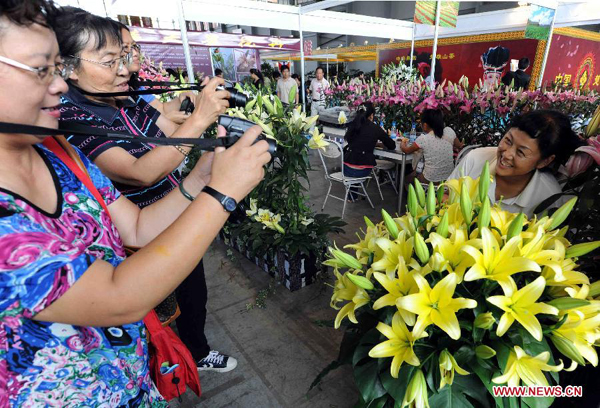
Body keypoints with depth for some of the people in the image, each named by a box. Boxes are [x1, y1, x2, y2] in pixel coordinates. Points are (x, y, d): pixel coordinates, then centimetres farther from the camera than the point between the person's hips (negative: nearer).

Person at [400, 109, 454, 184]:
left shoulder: (423, 139, -16)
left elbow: (407, 151, 1)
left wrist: (402, 144, 24)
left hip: (431, 181, -5)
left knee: (408, 179, 25)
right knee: (418, 171, 31)